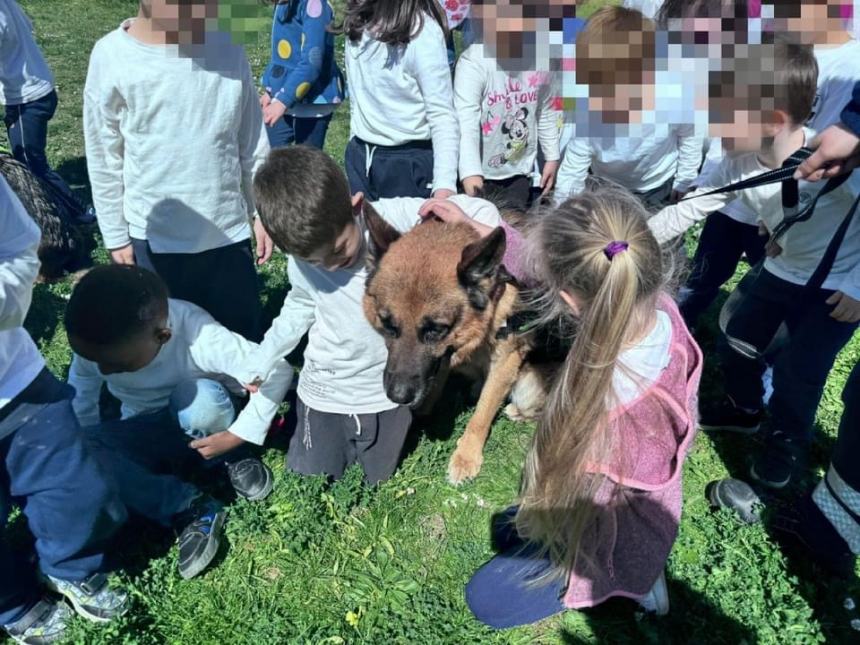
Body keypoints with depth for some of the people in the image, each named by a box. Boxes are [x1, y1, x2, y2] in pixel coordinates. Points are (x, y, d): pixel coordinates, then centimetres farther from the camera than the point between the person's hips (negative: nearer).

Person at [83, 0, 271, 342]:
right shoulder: (112, 57, -11)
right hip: (156, 239, -1)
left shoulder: (229, 54, -5)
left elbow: (253, 146, 6)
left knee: (244, 338, 15)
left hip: (229, 232, 2)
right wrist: (116, 236, 3)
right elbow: (104, 159, -2)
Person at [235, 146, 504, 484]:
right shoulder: (302, 260, -10)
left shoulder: (399, 219, -22)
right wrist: (260, 361, 9)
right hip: (324, 395, 2)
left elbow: (483, 213, -18)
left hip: (389, 394, -2)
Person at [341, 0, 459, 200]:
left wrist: (445, 184, -30)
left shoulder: (422, 29, -18)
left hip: (408, 161, -6)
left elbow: (442, 114, -20)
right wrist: (357, 147, 16)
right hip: (360, 157, 6)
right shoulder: (357, 21, 2)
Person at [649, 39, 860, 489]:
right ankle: (744, 409, 42)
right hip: (782, 271, 6)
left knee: (797, 370, -1)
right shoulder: (739, 167, -19)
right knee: (737, 345, 12)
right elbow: (687, 211, -12)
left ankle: (787, 441, 29)